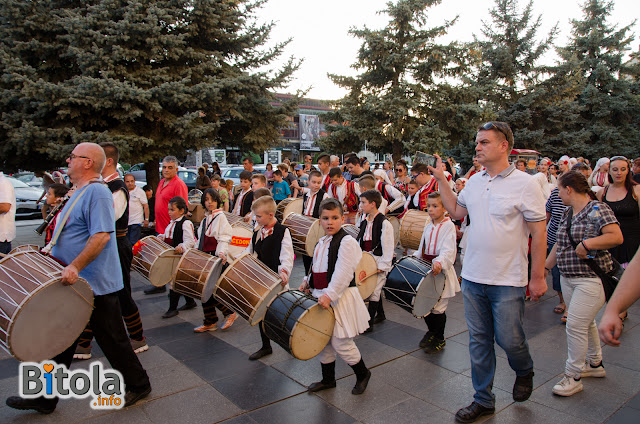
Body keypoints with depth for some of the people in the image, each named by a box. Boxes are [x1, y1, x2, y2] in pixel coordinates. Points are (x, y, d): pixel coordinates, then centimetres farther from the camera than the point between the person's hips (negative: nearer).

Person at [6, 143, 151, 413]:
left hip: (96, 286, -10)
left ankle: (138, 386, 22)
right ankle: (46, 398, 31)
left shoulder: (97, 192, -18)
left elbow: (101, 236, -29)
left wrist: (74, 266, -32)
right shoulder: (80, 192, 15)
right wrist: (52, 251, 17)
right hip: (73, 284, 10)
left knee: (111, 340, 4)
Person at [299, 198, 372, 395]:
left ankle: (362, 374, 26)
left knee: (340, 343, -1)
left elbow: (342, 274, -23)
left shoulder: (347, 242, -15)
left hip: (340, 299, -8)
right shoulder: (320, 243, 12)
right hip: (321, 296, 8)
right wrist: (307, 282, 9)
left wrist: (329, 295, -27)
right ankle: (328, 379, 35)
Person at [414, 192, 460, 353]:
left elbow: (448, 250, -22)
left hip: (441, 270, -7)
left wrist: (439, 262, -39)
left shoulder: (448, 226, -9)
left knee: (438, 307, -1)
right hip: (426, 268, 7)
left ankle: (439, 339, 19)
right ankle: (431, 331, 34)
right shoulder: (428, 227, 14)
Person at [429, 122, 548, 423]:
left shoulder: (524, 183, -10)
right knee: (478, 341, 12)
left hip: (507, 281, -5)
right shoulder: (475, 181, 6)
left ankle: (524, 371, 40)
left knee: (509, 340, 5)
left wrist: (538, 276, -8)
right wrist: (441, 180, 9)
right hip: (472, 277, 5)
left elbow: (539, 232, -8)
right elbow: (456, 211, 17)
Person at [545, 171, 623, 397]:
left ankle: (573, 376, 3)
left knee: (575, 325, -9)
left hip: (591, 278, -8)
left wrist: (586, 244, -23)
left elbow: (616, 237, -25)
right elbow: (560, 245, 19)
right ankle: (595, 364, 36)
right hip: (568, 277, 8)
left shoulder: (597, 209, -13)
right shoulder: (568, 213, 12)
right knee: (585, 323, 19)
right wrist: (545, 267, 19)